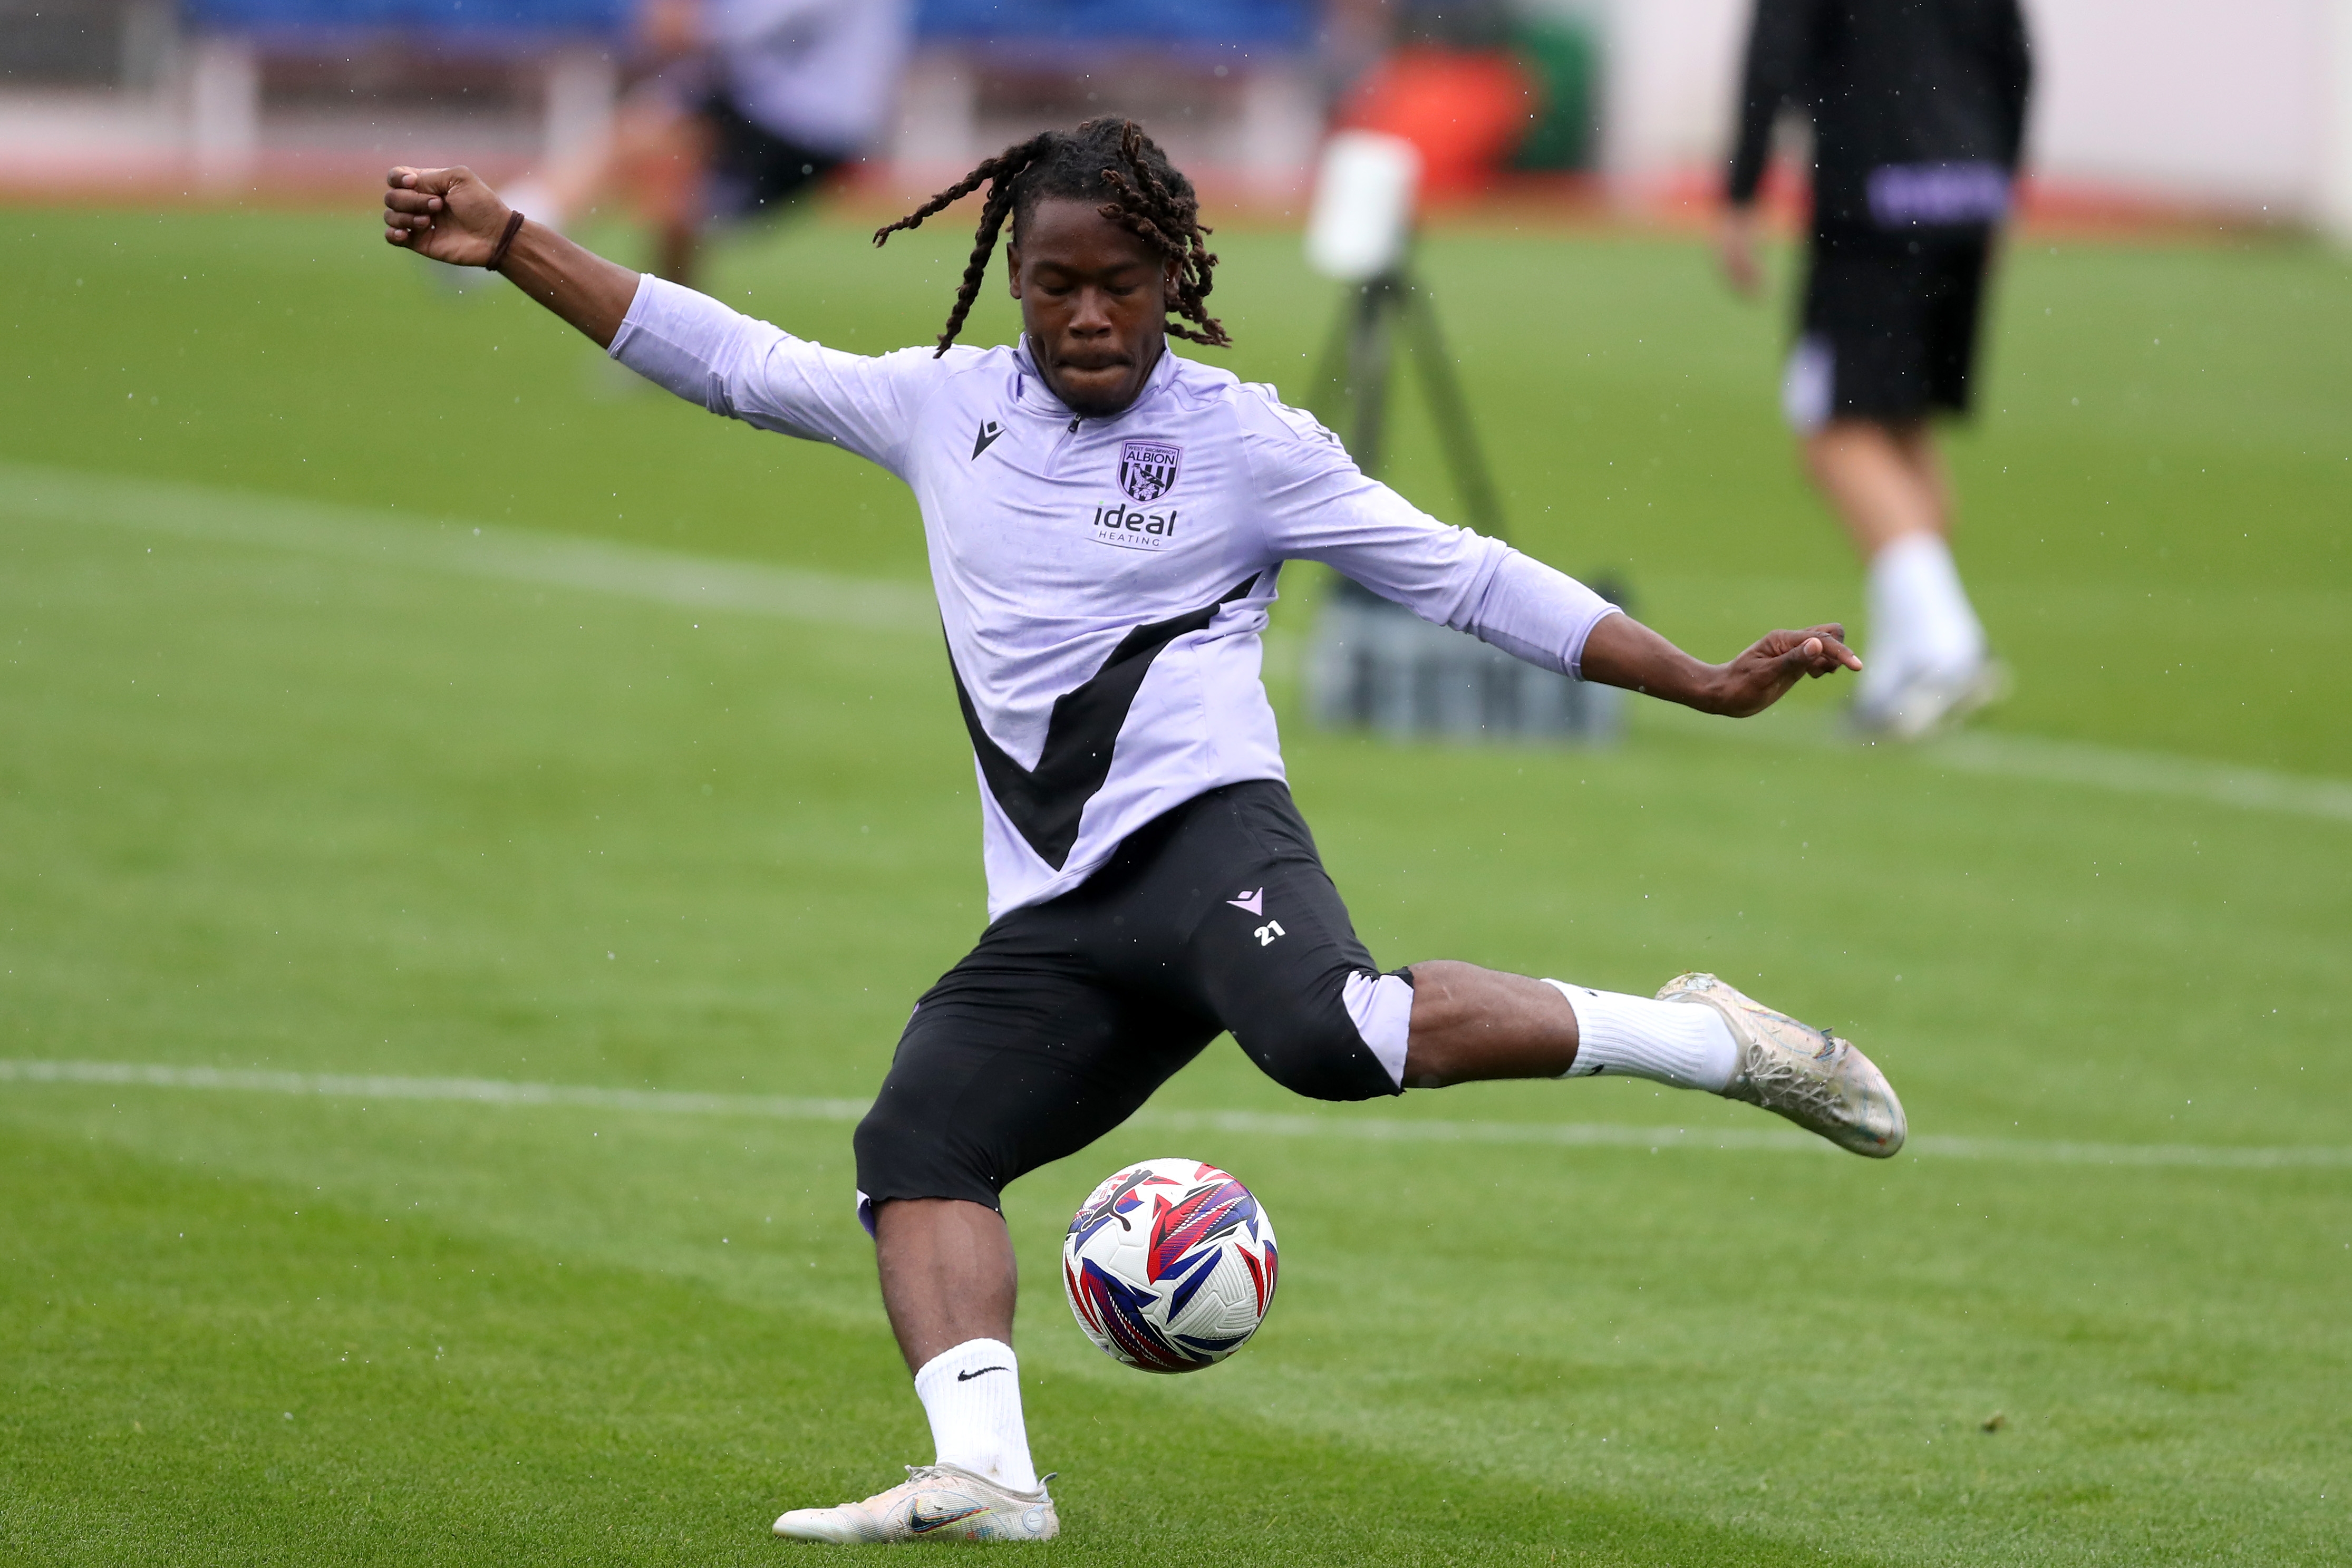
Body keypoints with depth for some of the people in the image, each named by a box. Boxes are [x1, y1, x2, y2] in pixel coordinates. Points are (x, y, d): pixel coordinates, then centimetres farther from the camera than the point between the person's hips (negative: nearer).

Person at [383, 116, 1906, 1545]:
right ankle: (984, 1471, -30)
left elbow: (1469, 578, 5)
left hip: (1205, 831, -5)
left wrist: (1710, 683, 0)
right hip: (1052, 923, 5)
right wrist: (509, 240, 16)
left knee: (1330, 1035, -34)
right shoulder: (946, 406, 16)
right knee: (916, 1144, -18)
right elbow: (723, 357, 20)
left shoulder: (1246, 441, 5)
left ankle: (1702, 1039, -21)